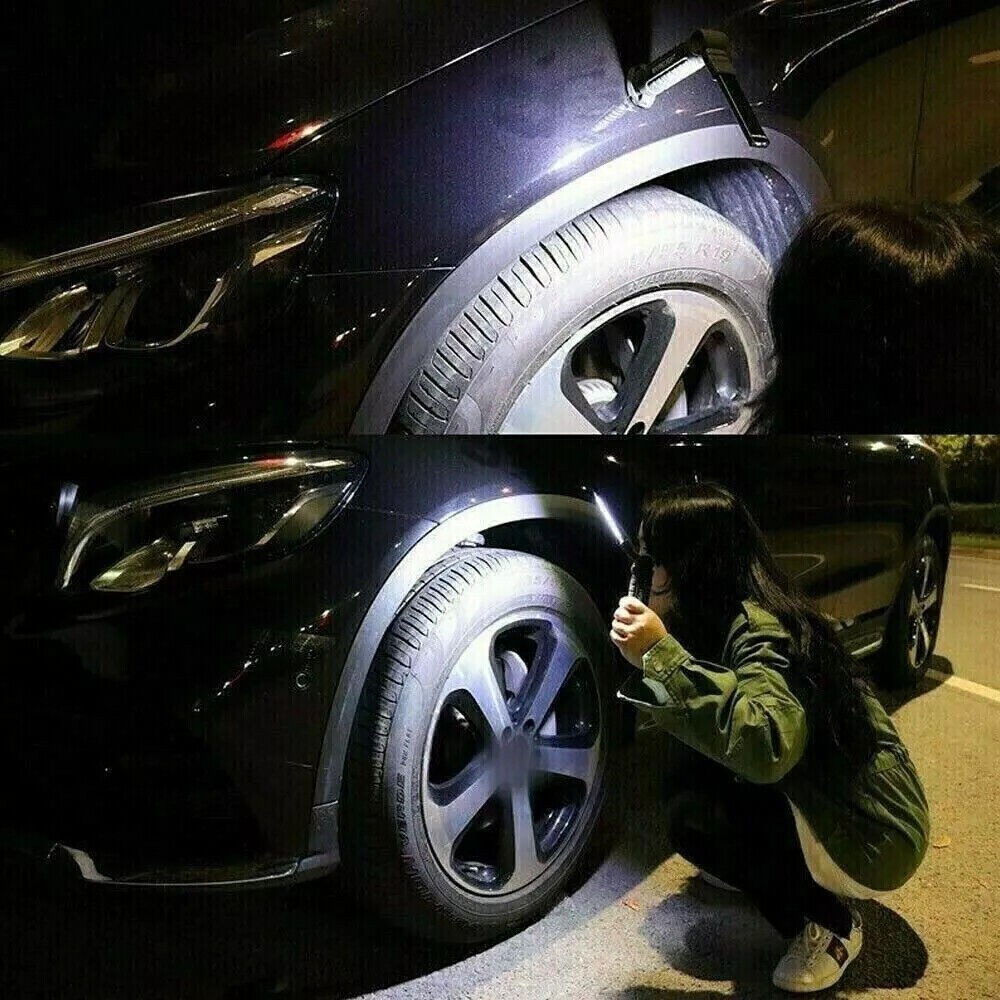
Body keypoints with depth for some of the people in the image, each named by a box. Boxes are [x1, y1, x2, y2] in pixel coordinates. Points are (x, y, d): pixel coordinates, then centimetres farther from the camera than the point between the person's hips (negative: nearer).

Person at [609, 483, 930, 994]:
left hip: (873, 838, -9)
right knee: (696, 773, 1)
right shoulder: (736, 614, 0)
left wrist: (661, 652, -40)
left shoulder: (760, 629, -27)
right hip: (831, 805, 9)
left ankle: (827, 922, -1)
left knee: (690, 810, -17)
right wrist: (657, 641, 0)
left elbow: (768, 747, -43)